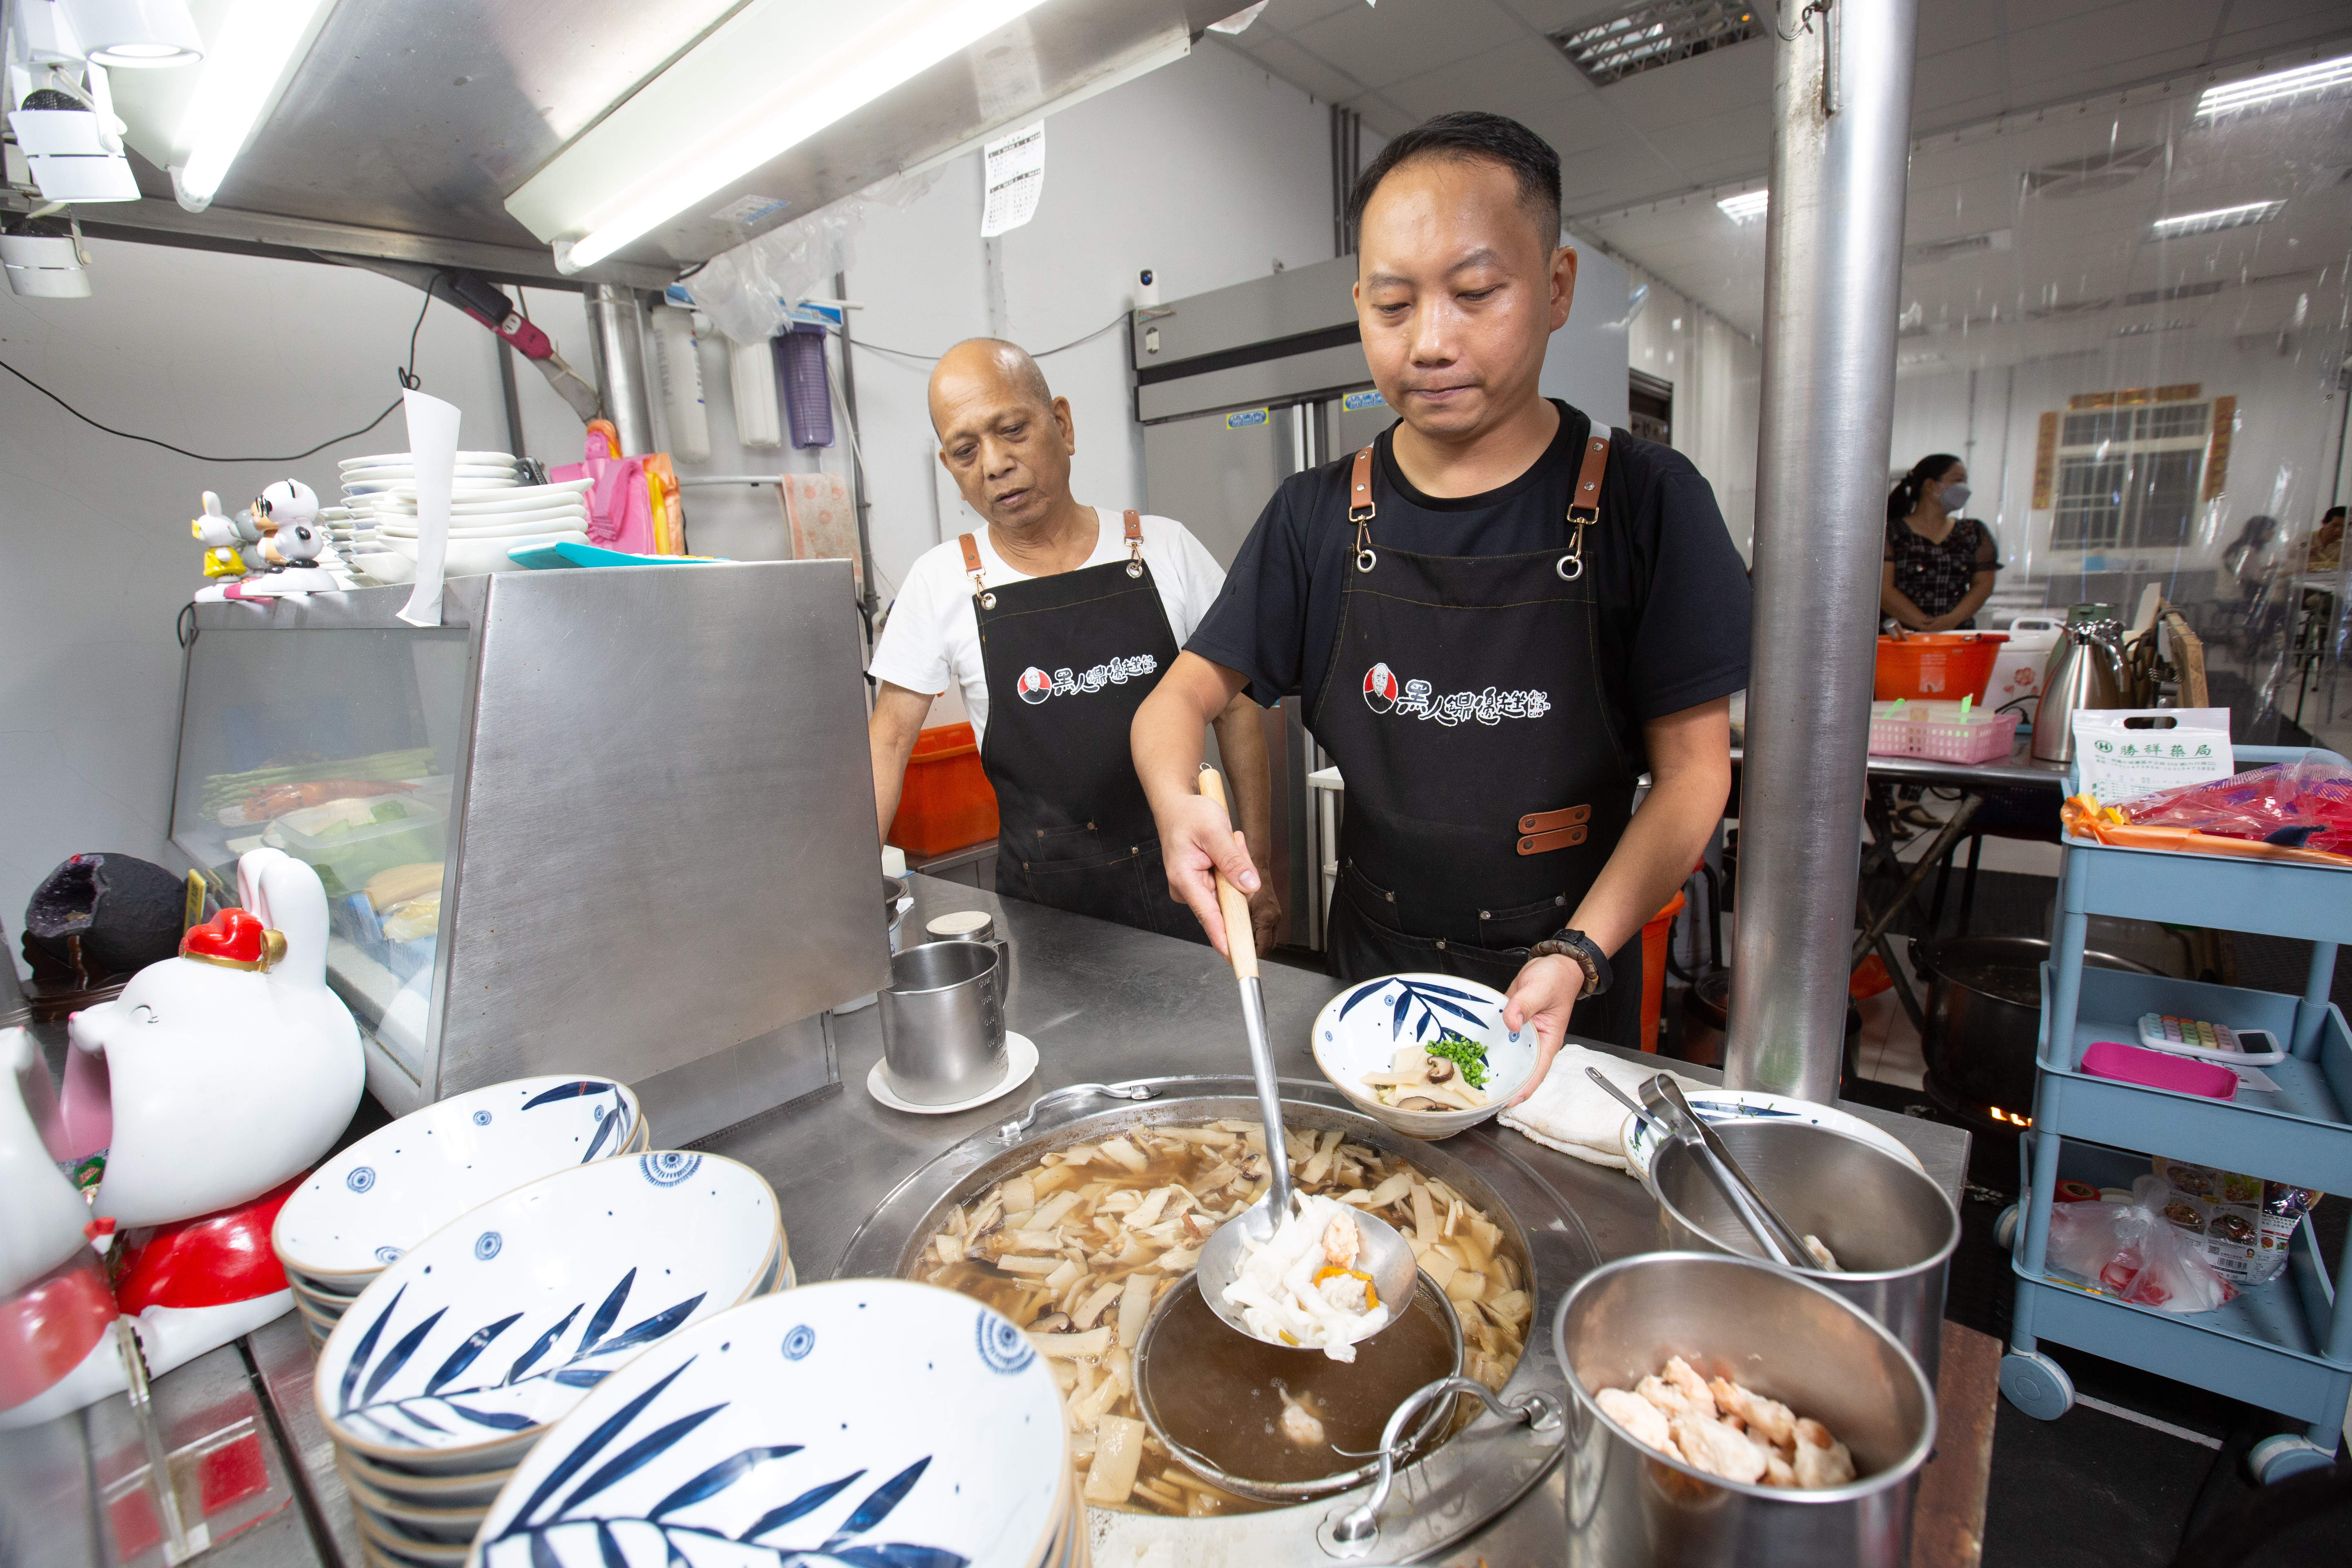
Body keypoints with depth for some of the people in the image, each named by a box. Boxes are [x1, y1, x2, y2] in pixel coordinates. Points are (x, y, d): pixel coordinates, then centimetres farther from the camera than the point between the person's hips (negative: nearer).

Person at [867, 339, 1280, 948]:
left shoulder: (1165, 548, -3)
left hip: (1179, 884, 1)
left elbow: (1236, 708, 2)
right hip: (1038, 900, 0)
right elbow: (889, 739, 2)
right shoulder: (939, 583, -3)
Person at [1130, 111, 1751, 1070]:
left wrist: (1578, 955, -24)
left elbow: (1693, 768, -10)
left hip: (1564, 987, -2)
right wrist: (1177, 802, -28)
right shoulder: (1317, 516, -5)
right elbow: (1182, 695, -5)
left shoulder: (1647, 502, -11)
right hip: (1372, 966, 2)